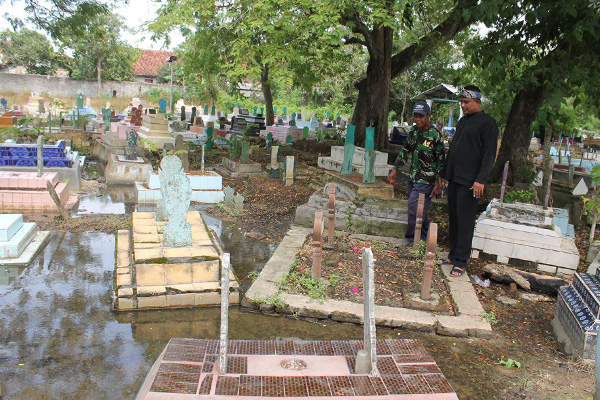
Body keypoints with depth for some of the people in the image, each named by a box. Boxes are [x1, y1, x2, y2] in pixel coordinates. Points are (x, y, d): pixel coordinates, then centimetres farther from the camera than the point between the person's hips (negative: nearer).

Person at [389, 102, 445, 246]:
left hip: (426, 180, -6)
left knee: (414, 206, -8)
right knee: (419, 209, 10)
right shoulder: (414, 131, 8)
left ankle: (411, 237, 6)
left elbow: (441, 161, -9)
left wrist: (438, 183, -11)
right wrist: (396, 168, 16)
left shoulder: (435, 135, -11)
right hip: (413, 177, 7)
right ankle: (425, 236, 23)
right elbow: (405, 151, 20)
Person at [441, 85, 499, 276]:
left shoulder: (487, 123, -7)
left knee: (465, 221, -5)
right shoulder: (463, 121, 18)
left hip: (470, 181, -8)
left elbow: (489, 154, -14)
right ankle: (453, 255, 21)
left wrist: (481, 179, -21)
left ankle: (461, 261, 1)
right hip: (454, 178, 8)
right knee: (453, 218, 11)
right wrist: (445, 172, 24)